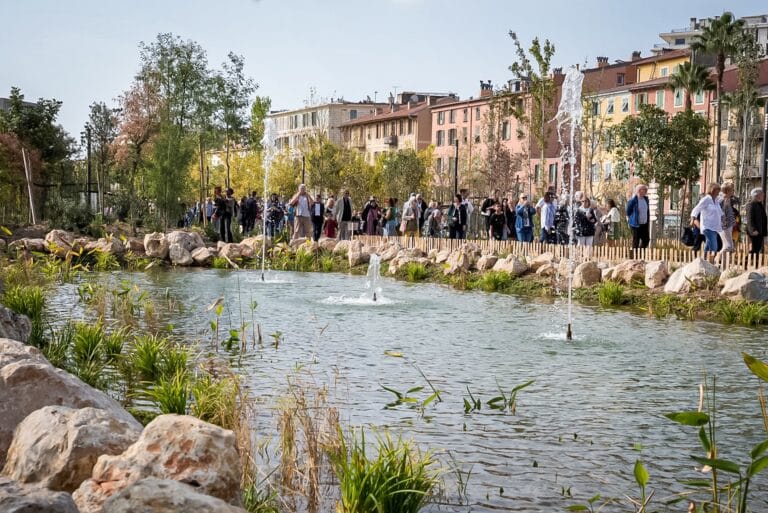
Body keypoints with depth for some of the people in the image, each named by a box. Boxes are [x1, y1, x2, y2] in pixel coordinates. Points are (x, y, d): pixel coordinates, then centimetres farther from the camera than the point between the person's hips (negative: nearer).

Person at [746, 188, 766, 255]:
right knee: (753, 249, -7)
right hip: (754, 232, -8)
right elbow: (749, 219, -17)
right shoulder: (751, 205, -9)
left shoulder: (761, 205, 17)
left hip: (760, 232, 8)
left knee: (758, 250, 9)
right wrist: (753, 230, -26)